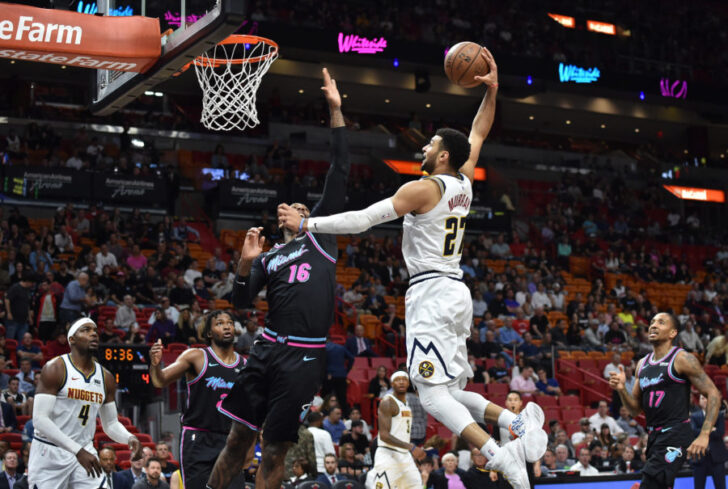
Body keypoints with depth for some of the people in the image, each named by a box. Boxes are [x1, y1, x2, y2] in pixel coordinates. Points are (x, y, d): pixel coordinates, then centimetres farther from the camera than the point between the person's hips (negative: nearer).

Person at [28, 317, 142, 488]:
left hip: (84, 452, 5)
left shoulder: (106, 378, 7)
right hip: (49, 454, -5)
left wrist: (130, 438, -11)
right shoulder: (54, 369, -12)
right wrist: (78, 451, -27)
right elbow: (40, 419, -19)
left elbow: (111, 423, 13)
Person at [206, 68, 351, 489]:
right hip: (269, 348, 3)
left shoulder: (320, 234, 11)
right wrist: (246, 264, -7)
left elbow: (339, 172, 5)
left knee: (275, 450, 1)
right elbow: (242, 303, 10)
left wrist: (336, 111, 2)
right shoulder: (269, 258, 19)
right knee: (239, 437, 3)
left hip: (305, 357, -2)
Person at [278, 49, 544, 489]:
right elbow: (480, 134, 28)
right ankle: (519, 421, -2)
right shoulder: (464, 183, 11)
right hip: (457, 292, 9)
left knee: (434, 395, -10)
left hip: (432, 293, -9)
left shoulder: (423, 189, -10)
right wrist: (492, 90, 24)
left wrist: (306, 225, -12)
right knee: (450, 390, 15)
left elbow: (362, 220, -16)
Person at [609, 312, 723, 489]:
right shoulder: (642, 364, 14)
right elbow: (636, 409, 18)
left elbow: (713, 394, -9)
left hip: (675, 434, -8)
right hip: (654, 436, 8)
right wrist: (621, 389, -2)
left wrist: (704, 436, -18)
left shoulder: (682, 359, -7)